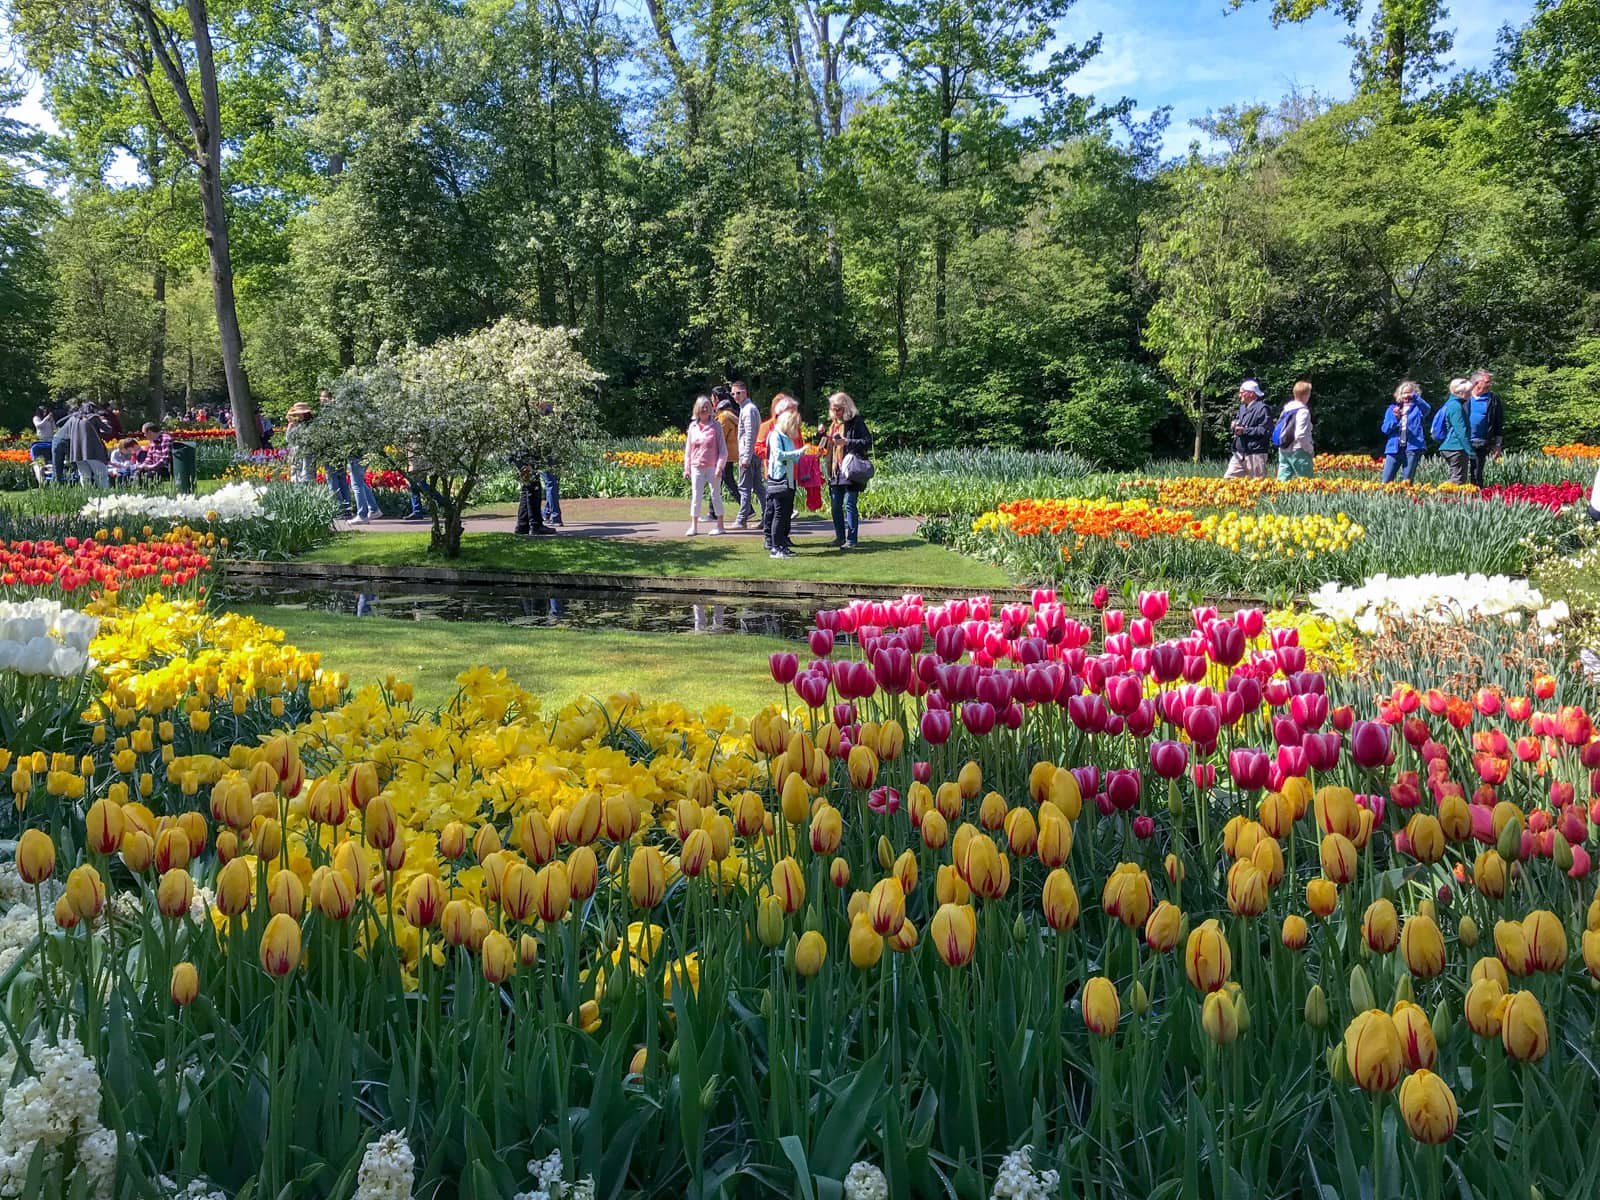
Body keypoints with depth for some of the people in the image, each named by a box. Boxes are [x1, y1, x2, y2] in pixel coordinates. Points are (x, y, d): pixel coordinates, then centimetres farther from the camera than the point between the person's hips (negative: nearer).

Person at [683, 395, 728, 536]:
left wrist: (720, 467, -11)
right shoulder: (692, 427, 7)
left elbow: (723, 449, -3)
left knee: (715, 495, 3)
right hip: (696, 467, 3)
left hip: (712, 467, -3)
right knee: (695, 496, 4)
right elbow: (688, 449, 12)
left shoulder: (716, 426, -3)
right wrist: (686, 468, 9)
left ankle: (720, 525, 11)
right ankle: (693, 526, 9)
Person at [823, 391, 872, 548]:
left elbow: (868, 442, -12)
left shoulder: (857, 422, -6)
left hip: (851, 472, -7)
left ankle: (851, 540, -5)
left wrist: (847, 442, -20)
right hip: (835, 471, 8)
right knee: (835, 506, 10)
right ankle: (840, 537, 20)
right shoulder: (832, 423, 17)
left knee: (850, 505, -8)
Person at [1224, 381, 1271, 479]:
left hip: (1255, 455, -8)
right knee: (1228, 478, 4)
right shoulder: (1242, 408, 15)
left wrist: (1244, 430, -17)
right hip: (1239, 454, 8)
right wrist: (1234, 426, 3)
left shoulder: (1262, 409, -11)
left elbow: (1265, 431, -19)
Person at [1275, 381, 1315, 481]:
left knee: (1283, 480, 6)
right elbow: (1301, 435, -21)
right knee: (1305, 481, 0)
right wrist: (1310, 450, -8)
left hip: (1283, 450, 8)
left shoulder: (1286, 408, 10)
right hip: (1298, 451, -7)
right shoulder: (1303, 411, -14)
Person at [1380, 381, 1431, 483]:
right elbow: (1385, 429, 8)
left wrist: (1415, 397, -35)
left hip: (1412, 448, -2)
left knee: (1407, 482, -2)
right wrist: (1395, 418, -10)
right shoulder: (1392, 408, 14)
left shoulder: (1418, 408, 7)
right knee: (1386, 481, -4)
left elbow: (1427, 409, -19)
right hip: (1394, 448, 2)